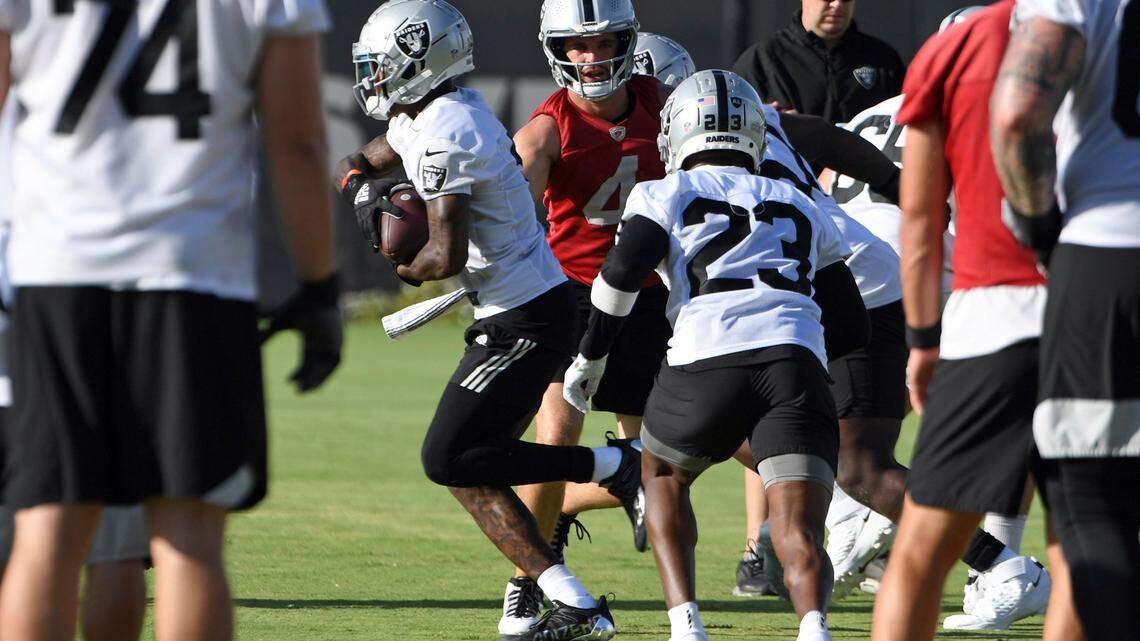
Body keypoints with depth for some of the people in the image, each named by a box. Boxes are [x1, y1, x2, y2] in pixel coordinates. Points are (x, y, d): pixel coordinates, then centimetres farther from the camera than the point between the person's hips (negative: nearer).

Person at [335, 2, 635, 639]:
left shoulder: (445, 134, -19)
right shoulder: (423, 117, 13)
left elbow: (447, 256, -26)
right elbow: (357, 165, 28)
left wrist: (405, 269, -4)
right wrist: (367, 193, 5)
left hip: (526, 320, -10)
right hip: (524, 312, 10)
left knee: (450, 459, -10)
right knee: (468, 467, 6)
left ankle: (615, 465, -4)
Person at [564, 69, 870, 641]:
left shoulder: (666, 195, 18)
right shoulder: (802, 209, 29)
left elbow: (623, 271, 0)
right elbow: (852, 327, 29)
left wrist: (590, 357, 11)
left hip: (708, 362, -2)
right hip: (796, 363, 2)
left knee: (663, 476, 27)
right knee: (798, 532, -5)